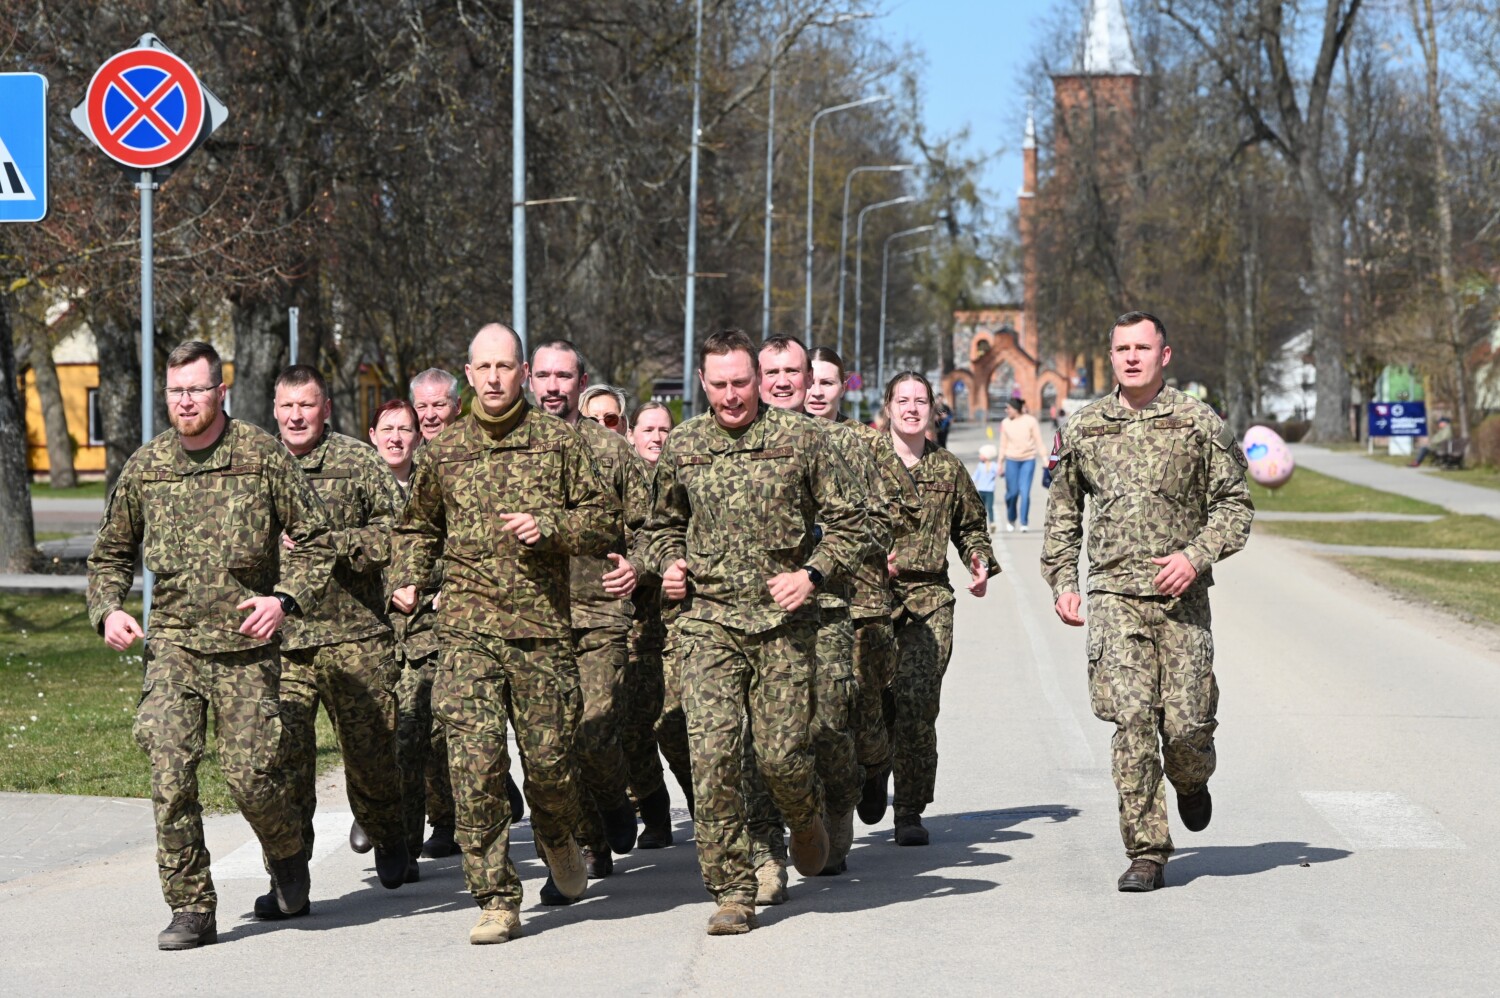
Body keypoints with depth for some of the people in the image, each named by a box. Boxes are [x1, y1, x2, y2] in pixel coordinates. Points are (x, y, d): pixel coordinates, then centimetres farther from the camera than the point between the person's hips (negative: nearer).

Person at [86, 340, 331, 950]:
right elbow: (110, 553, 20)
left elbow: (315, 538, 3)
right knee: (170, 773, -10)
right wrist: (108, 610, 2)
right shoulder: (144, 467, 7)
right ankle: (191, 907, -2)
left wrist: (286, 598, -12)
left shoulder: (263, 456, -1)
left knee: (250, 773, -6)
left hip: (247, 646, -2)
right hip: (172, 644, 2)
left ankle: (287, 852, 27)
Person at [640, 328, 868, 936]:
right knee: (712, 755, -11)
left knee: (782, 758, -3)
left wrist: (812, 574, -9)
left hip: (783, 621, -1)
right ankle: (731, 890, -2)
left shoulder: (798, 438, 1)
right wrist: (669, 563, 5)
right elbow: (665, 524, 25)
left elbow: (846, 522, 7)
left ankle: (806, 817, 34)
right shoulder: (682, 447, 8)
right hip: (708, 619, 2)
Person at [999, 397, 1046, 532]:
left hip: (1028, 460, -2)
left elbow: (1039, 442, -4)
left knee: (1025, 492, -10)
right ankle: (1010, 519, 25)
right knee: (1012, 492, 2)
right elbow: (1003, 445, 7)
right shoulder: (1005, 423, 0)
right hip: (1012, 460, 2)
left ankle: (1024, 523, -2)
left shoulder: (1031, 421, -7)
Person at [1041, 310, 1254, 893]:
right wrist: (1061, 582, 12)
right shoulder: (1083, 429, 10)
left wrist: (1196, 556, -11)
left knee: (1186, 724, -3)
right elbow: (1062, 512, 21)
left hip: (1182, 597, -1)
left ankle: (1191, 782, 35)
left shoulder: (1199, 424, 3)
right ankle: (1145, 854, -6)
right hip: (1114, 594, 1)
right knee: (1132, 720, -11)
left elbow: (1234, 504, 5)